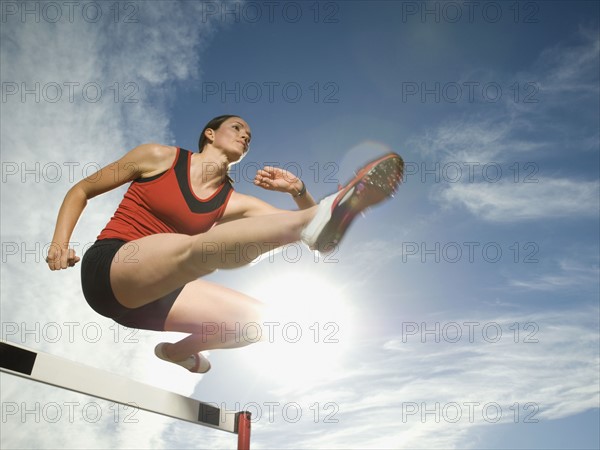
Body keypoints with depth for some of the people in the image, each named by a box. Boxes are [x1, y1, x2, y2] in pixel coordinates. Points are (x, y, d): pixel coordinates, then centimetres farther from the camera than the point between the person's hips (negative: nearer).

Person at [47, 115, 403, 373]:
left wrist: (298, 191, -17)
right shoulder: (160, 157, 1)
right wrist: (60, 242, -6)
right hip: (108, 269, -5)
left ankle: (179, 351, 17)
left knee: (255, 318, -8)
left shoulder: (233, 202, 8)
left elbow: (303, 230, 2)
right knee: (198, 248, -34)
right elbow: (82, 190, 9)